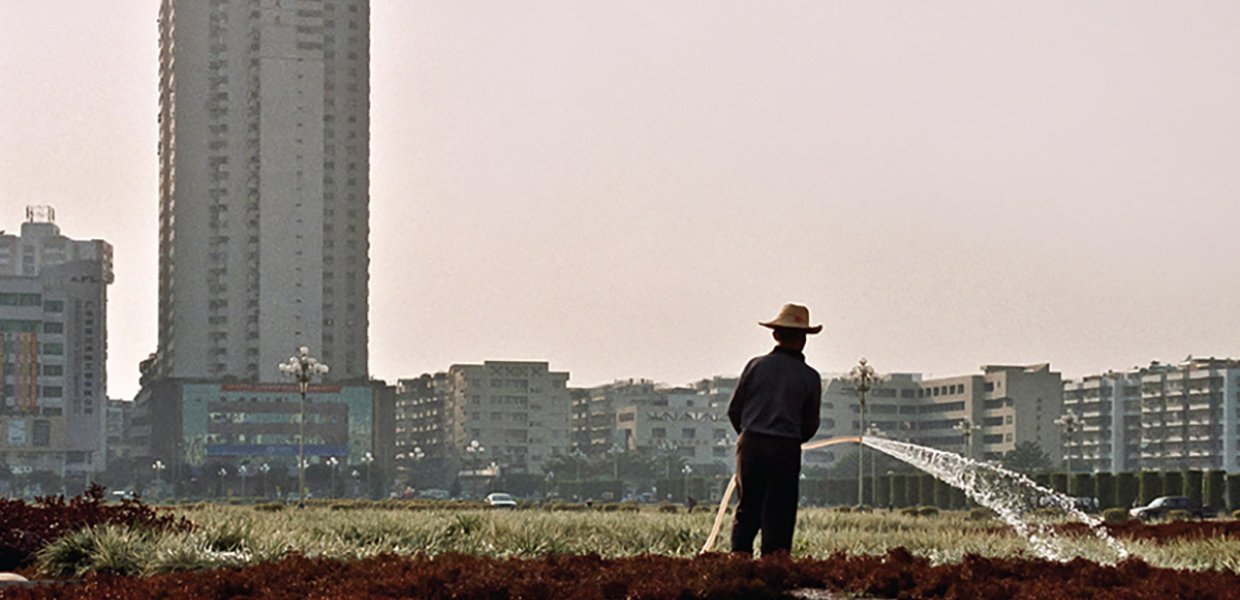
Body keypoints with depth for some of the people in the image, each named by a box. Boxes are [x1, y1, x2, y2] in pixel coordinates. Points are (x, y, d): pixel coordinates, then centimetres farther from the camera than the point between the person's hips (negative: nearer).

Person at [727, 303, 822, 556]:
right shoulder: (809, 377, -2)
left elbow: (734, 411, 4)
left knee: (747, 510, 10)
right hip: (787, 450, -1)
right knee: (778, 515, 4)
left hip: (750, 446, 2)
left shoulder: (756, 366, -1)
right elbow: (811, 424, 4)